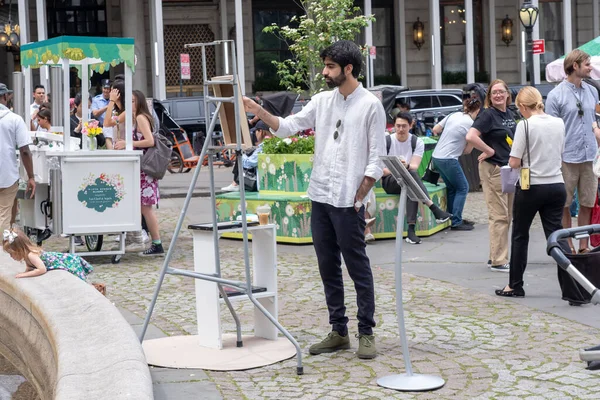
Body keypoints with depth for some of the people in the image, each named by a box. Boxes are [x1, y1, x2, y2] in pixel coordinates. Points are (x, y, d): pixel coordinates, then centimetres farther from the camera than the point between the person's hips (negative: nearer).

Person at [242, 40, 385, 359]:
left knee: (358, 267, -1)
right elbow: (288, 126, 9)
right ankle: (338, 332, 19)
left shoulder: (370, 105, -6)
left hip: (348, 201, -6)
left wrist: (359, 198, -11)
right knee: (328, 267, 10)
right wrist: (258, 111, -6)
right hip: (320, 197, 7)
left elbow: (376, 158, -7)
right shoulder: (322, 100, 11)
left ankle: (366, 333, 7)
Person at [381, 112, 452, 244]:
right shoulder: (386, 142, -1)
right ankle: (435, 209, -46)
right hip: (389, 181, -2)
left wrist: (406, 166, -36)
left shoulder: (417, 142, 3)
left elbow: (415, 166, -11)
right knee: (411, 174, -37)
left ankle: (411, 230, -47)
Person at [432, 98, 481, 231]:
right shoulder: (472, 125, -10)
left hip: (436, 156, 8)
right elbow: (467, 150, -3)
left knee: (451, 188, 19)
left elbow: (435, 130, 11)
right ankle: (456, 222, 2)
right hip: (449, 159, -8)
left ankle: (453, 218, 24)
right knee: (462, 188, 5)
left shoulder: (453, 115, 8)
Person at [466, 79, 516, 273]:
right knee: (499, 216, -5)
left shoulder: (509, 113, 12)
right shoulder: (487, 114, -11)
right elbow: (471, 136, -25)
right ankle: (498, 261, 0)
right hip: (493, 168, -8)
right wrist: (490, 151, -17)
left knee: (508, 216, 12)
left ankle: (496, 257, 21)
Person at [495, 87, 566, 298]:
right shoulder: (559, 123, 4)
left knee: (520, 236, 11)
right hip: (556, 185, 4)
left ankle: (515, 286, 18)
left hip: (530, 187, -4)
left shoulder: (525, 125, -13)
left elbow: (514, 163, -14)